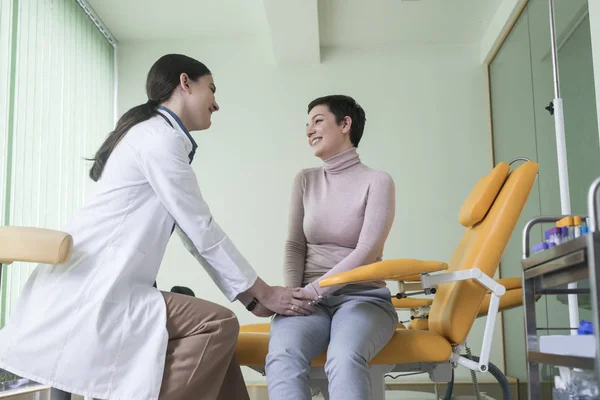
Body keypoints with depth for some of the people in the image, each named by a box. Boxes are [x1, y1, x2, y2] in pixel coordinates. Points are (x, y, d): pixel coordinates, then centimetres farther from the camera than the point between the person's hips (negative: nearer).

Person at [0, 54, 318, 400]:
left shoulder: (160, 137, 20)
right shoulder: (160, 137, -12)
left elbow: (196, 237, 17)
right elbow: (202, 232, -12)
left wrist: (252, 297, 13)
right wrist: (263, 293, -3)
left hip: (96, 289, 10)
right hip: (85, 295, -10)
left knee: (214, 332, 10)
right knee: (218, 325, -18)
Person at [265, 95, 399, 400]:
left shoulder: (377, 181, 0)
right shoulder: (305, 181, 14)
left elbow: (366, 252, -10)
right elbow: (295, 246, 10)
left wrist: (311, 290, -17)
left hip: (362, 297, -3)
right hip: (311, 299, 3)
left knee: (344, 359, -38)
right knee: (282, 357, -33)